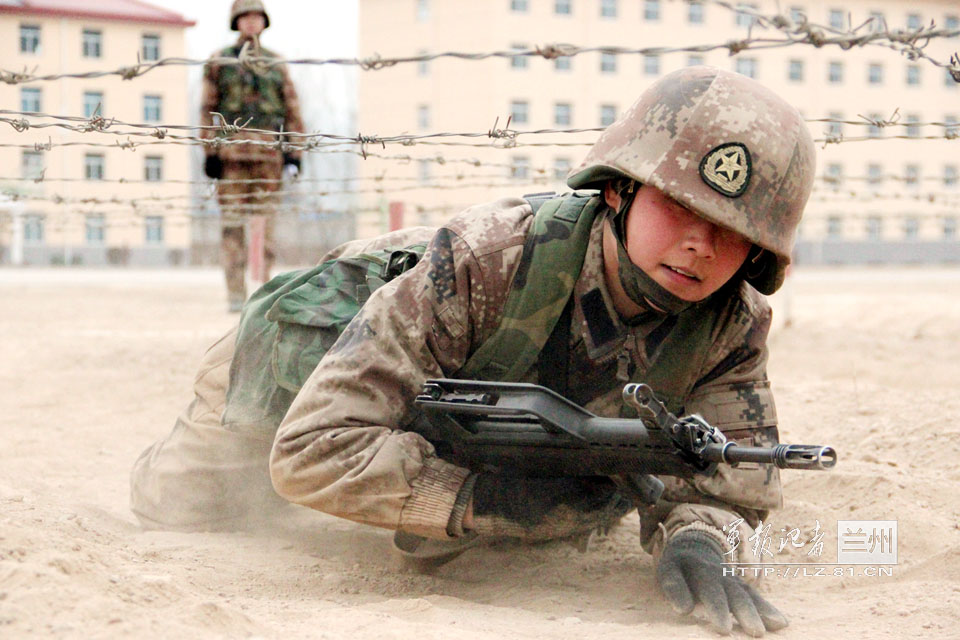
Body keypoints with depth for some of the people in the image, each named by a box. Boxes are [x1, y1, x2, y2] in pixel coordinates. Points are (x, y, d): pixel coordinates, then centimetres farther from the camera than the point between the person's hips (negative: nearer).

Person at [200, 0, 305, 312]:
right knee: (232, 222, -3)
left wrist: (294, 152, 3)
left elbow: (291, 110, 12)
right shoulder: (219, 61, 9)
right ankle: (236, 294, -1)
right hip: (231, 151, -1)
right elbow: (208, 108, 6)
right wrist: (210, 152, -3)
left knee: (265, 222, 0)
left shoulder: (276, 64, 14)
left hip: (269, 153, 1)